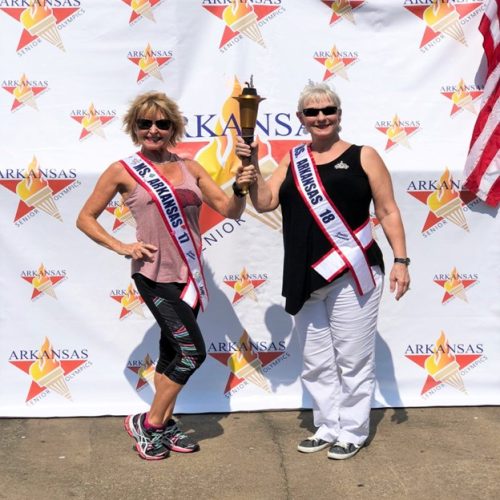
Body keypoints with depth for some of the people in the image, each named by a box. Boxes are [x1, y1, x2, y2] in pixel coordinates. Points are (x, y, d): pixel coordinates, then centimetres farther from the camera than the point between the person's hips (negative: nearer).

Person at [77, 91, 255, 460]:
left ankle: (163, 426, 28)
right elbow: (86, 218, 2)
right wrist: (122, 247, -11)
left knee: (172, 351, 14)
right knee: (193, 350, -10)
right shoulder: (123, 171, -3)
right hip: (155, 275, -5)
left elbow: (230, 211, 4)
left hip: (188, 275, 5)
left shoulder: (190, 167, 7)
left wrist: (240, 189, -17)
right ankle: (148, 423, 7)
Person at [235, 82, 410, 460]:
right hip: (306, 279, 5)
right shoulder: (293, 161, 12)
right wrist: (251, 166, -7)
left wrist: (400, 260, -7)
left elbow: (388, 212, 0)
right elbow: (264, 203, 5)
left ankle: (353, 432, 16)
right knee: (316, 362, 13)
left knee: (352, 359, 2)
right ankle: (327, 428, 27)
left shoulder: (363, 156, 1)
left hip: (352, 275, -4)